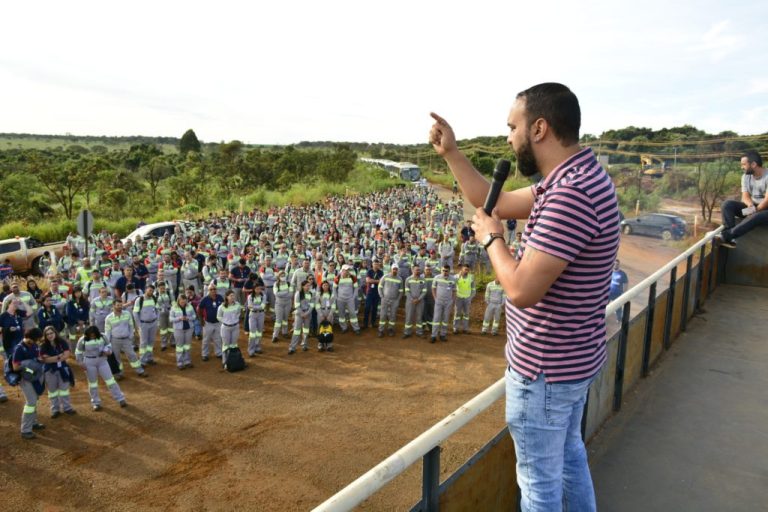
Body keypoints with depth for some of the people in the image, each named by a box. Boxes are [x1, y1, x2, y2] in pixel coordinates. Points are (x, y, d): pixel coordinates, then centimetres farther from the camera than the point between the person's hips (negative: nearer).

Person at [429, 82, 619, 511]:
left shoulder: (570, 195, -29)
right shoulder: (578, 177, 4)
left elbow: (522, 291, -31)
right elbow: (497, 203, 12)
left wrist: (491, 238, -14)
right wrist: (451, 153, 8)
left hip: (545, 367, -10)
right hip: (574, 356, 10)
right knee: (569, 454, 29)